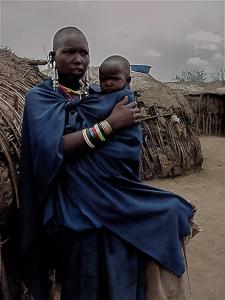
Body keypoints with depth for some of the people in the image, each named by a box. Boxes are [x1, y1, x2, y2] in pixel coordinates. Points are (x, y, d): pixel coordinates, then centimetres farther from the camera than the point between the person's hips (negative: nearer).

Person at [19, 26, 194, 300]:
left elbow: (132, 151, 5)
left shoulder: (105, 98, 13)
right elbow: (52, 149, -19)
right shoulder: (39, 97, 0)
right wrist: (110, 124, -15)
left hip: (120, 207, 4)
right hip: (76, 214, -4)